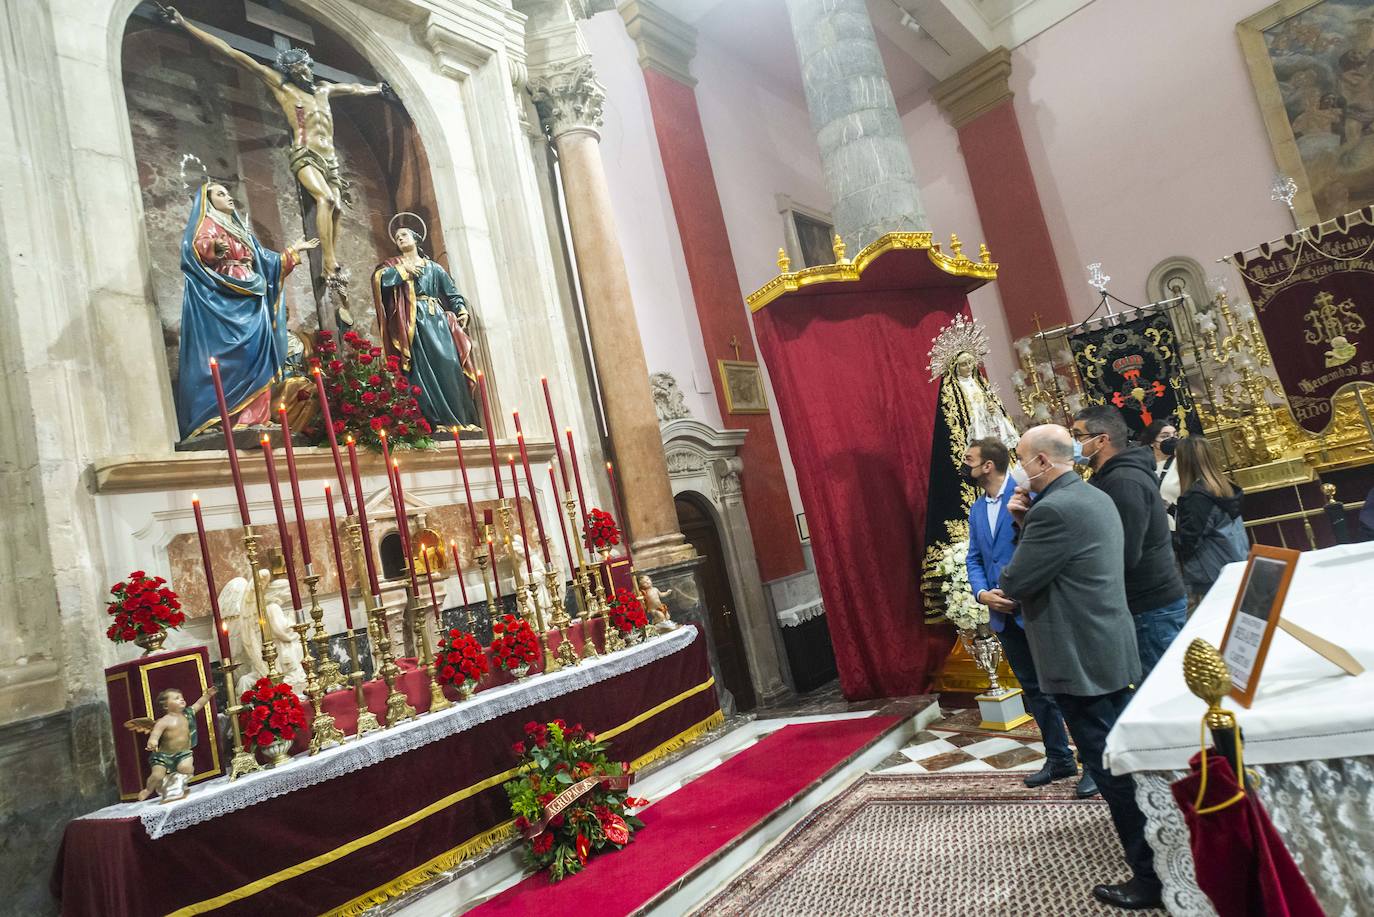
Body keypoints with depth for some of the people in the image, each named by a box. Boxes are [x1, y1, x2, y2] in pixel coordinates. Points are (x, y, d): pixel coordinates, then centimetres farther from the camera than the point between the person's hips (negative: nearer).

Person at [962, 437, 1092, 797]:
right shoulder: (976, 511, 12)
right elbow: (974, 559, 13)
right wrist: (982, 592, -5)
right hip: (1004, 615, 7)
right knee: (1033, 689, 16)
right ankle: (1059, 758, 31)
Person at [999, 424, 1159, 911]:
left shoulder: (1054, 509, -23)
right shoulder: (1096, 498, 10)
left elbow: (1013, 583, -19)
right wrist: (1026, 520, 2)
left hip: (1082, 661, -10)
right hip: (1112, 651, 10)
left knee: (1110, 769, 1)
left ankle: (1150, 877, 13)